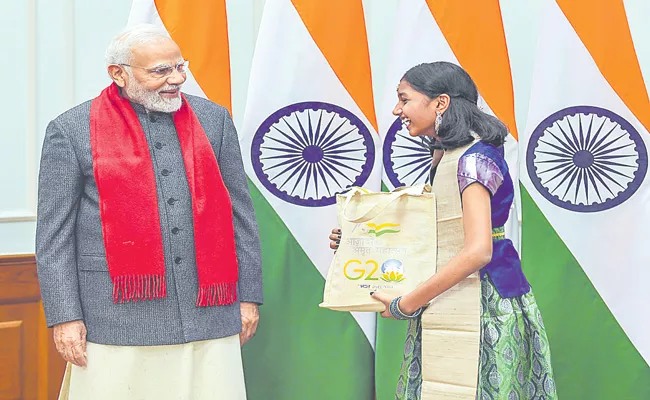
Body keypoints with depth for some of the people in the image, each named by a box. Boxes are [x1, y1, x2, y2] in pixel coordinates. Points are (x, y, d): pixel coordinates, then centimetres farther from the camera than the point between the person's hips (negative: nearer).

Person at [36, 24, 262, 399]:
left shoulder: (214, 119, 11)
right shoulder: (72, 130, 2)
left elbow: (241, 214, 13)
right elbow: (54, 235, 1)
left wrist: (248, 296, 10)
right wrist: (65, 316, -4)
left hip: (209, 313, 3)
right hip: (117, 319, -2)